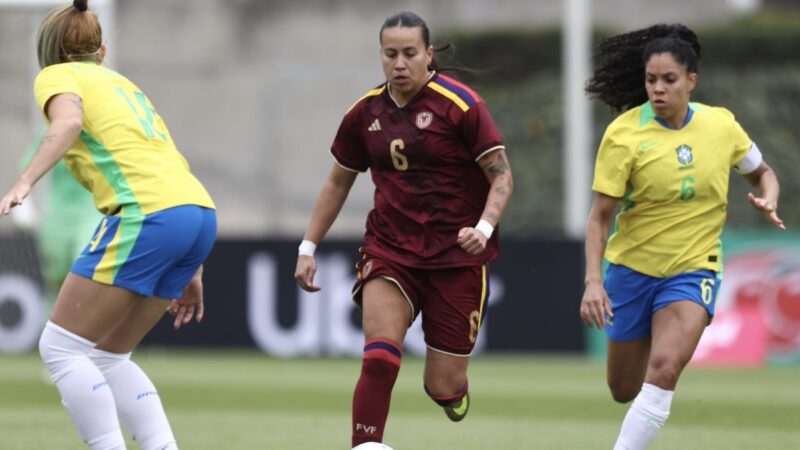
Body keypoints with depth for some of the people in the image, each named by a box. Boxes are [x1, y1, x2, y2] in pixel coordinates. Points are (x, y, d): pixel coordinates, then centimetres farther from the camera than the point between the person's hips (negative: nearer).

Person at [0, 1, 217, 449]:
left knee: (62, 347, 1)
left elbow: (69, 120, -16)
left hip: (148, 216, -8)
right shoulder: (120, 82, 31)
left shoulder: (56, 76, 9)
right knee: (107, 355, 17)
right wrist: (189, 270, 29)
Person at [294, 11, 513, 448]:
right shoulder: (365, 113, 4)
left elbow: (501, 174, -8)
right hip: (389, 251, 3)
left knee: (443, 387, 1)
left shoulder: (460, 105, -10)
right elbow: (338, 182, 18)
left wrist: (484, 227, -25)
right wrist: (308, 247, 15)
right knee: (378, 359, -21)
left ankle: (451, 386, 39)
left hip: (455, 257, -3)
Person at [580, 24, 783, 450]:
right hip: (632, 267, 0)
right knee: (625, 391, 13)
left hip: (693, 269, 0)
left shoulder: (722, 124, -6)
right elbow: (600, 217, -12)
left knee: (664, 369, -26)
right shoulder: (623, 134, -14)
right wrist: (593, 281, -24)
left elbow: (762, 172, 12)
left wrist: (768, 201, -11)